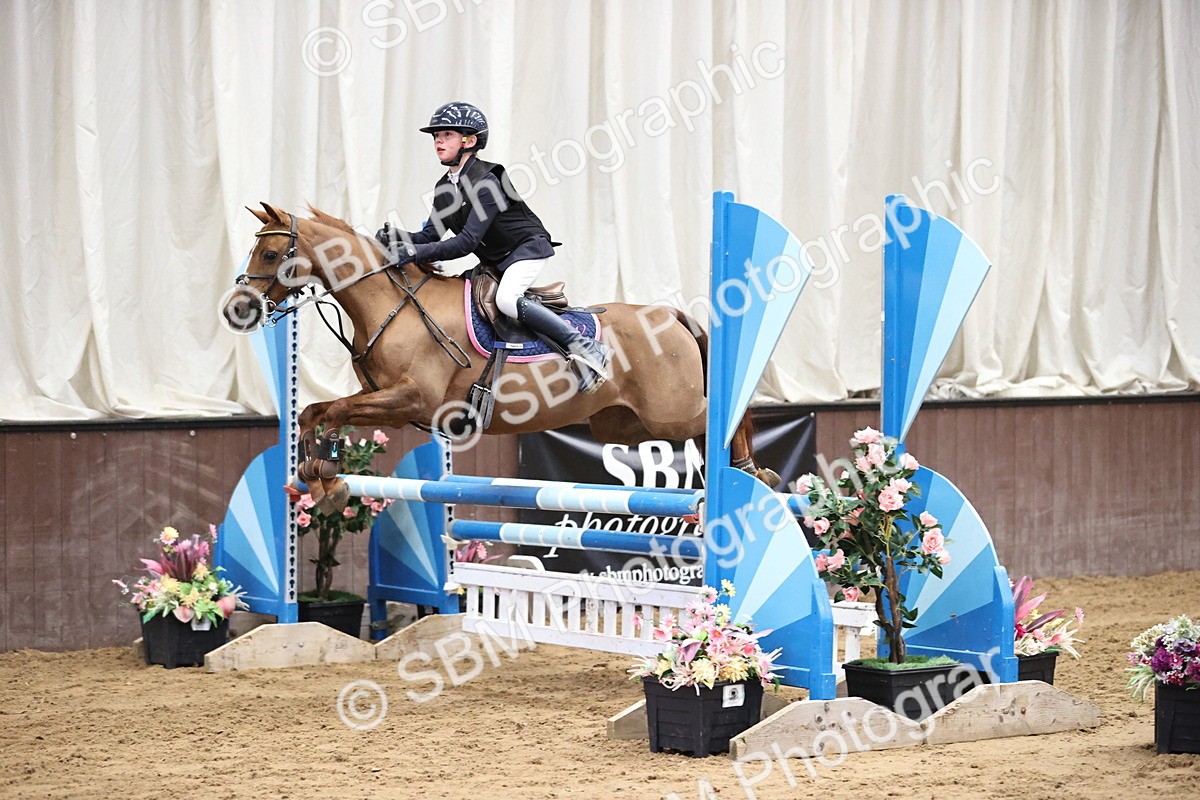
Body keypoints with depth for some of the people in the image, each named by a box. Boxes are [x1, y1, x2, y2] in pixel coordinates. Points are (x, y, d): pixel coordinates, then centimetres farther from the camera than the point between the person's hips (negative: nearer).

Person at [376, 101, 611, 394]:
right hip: (493, 262, 10)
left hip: (528, 248, -10)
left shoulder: (485, 180, -23)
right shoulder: (444, 188, 4)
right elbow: (430, 234, 5)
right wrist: (396, 237, -16)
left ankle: (585, 348, -31)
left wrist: (414, 252, -35)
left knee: (505, 299, -34)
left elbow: (468, 241, -29)